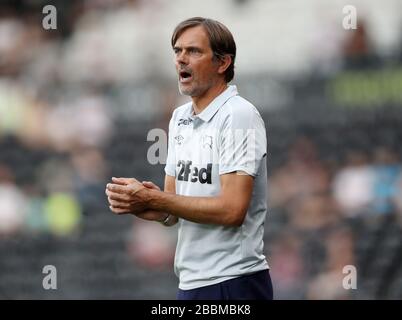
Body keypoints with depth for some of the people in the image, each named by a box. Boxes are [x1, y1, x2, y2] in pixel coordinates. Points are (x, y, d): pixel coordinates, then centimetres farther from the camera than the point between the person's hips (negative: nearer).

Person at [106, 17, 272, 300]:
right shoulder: (180, 118, 13)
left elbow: (232, 210, -21)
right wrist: (134, 203, -7)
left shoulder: (238, 116, -12)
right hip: (191, 282, 7)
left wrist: (151, 199, -16)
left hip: (233, 284, -7)